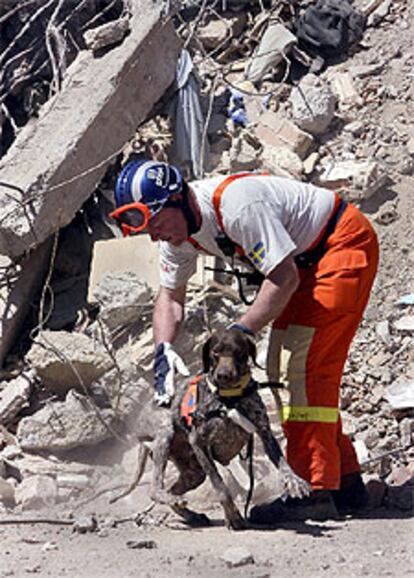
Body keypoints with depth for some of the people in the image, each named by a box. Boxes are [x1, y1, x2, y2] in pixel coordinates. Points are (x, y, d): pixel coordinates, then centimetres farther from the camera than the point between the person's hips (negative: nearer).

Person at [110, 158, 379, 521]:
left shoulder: (237, 205, -33)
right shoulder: (178, 228, -5)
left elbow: (284, 278, -31)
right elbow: (170, 294, 7)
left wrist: (240, 333, -28)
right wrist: (164, 352, -8)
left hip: (345, 244, -10)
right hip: (306, 259, 10)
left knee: (305, 363, -18)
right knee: (282, 366, 8)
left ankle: (317, 493, -18)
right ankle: (346, 483, 15)